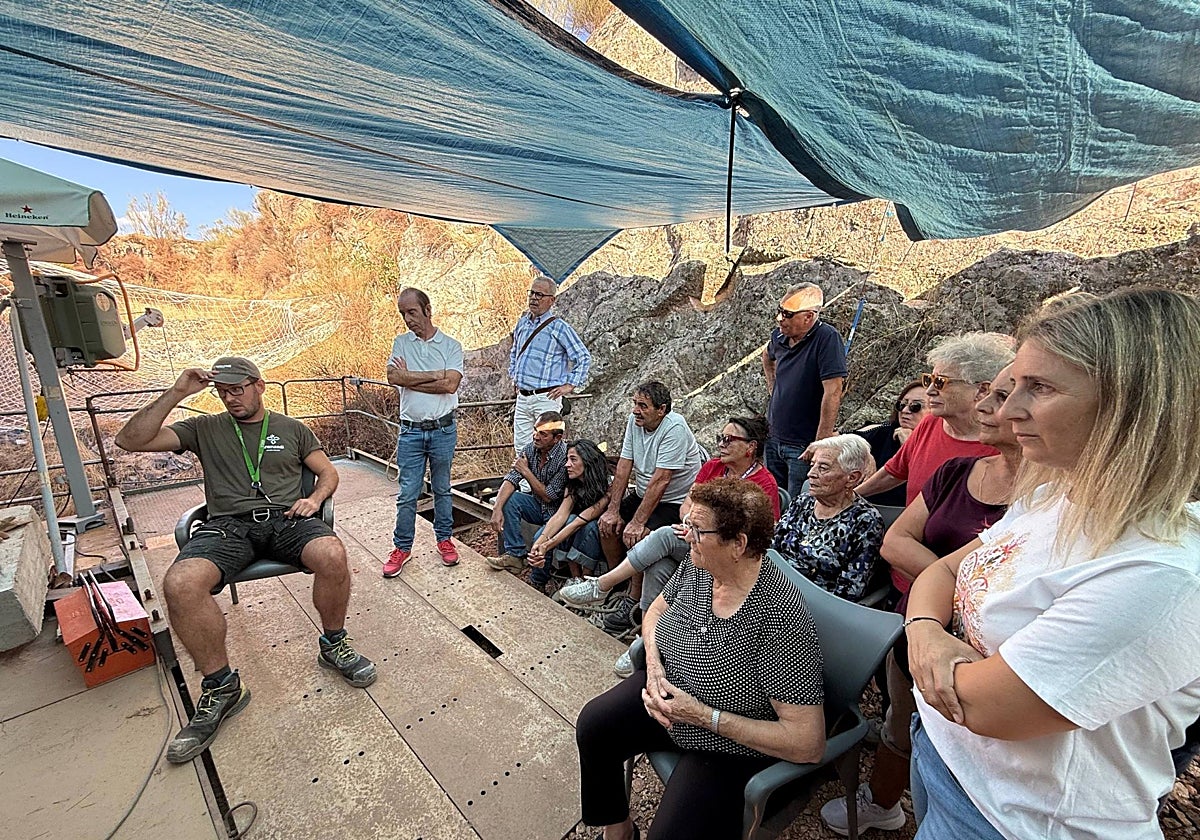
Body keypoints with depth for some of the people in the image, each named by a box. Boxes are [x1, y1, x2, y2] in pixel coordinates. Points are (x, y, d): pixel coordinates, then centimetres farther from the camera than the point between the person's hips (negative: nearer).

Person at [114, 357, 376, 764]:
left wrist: (314, 497, -4)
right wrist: (176, 393, 4)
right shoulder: (205, 429, 20)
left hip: (286, 517, -1)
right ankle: (221, 686, -10)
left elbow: (328, 472, 18)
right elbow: (130, 440, 10)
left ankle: (333, 644, -6)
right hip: (228, 524, 1)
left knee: (332, 555, -34)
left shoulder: (292, 429, 19)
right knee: (180, 585, -32)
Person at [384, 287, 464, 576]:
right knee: (407, 493, 5)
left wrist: (409, 378, -10)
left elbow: (450, 385, -15)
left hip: (443, 430, -1)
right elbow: (394, 377, -12)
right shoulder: (401, 343, 6)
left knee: (442, 490, 13)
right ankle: (402, 547, 20)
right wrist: (435, 374, -12)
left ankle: (444, 539, 28)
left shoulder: (451, 345, 0)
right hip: (410, 431, 1)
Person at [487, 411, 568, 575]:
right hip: (538, 506, 7)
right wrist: (497, 509, -26)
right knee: (508, 498, -17)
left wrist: (526, 471, -16)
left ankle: (538, 585, -4)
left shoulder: (565, 457, -26)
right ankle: (515, 555, -10)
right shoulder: (530, 448, -6)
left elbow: (548, 496, -21)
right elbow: (511, 479, -12)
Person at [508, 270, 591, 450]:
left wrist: (570, 385, -10)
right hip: (522, 397, 7)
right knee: (520, 447, 11)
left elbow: (584, 357, -7)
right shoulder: (522, 322, 12)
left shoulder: (559, 327, -7)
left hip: (546, 398, -6)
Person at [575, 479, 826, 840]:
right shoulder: (697, 567, -13)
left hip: (727, 746, -6)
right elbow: (656, 610, 7)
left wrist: (702, 715, -29)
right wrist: (654, 664, -13)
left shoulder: (780, 617, -33)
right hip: (668, 688, 6)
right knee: (593, 724, 2)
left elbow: (808, 743, -29)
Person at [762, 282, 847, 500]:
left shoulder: (827, 338, -17)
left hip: (804, 445, -7)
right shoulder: (779, 335, 3)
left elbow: (833, 392, -23)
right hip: (773, 438, 7)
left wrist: (821, 442, -23)